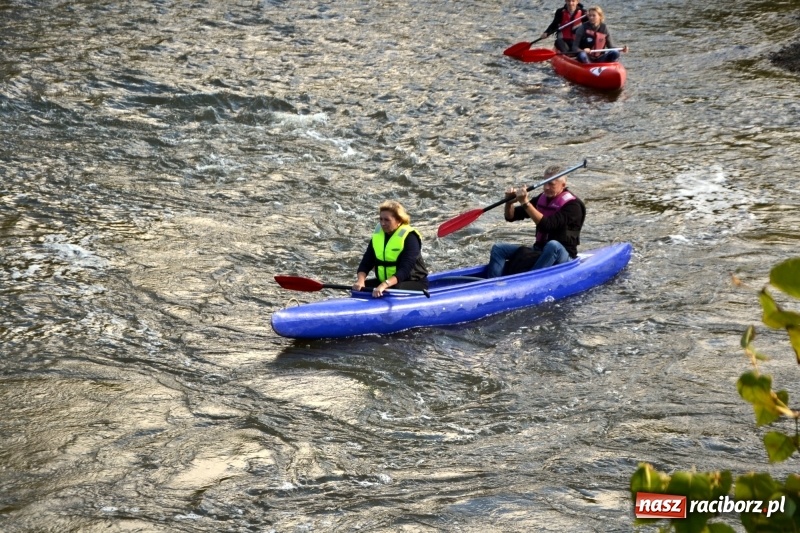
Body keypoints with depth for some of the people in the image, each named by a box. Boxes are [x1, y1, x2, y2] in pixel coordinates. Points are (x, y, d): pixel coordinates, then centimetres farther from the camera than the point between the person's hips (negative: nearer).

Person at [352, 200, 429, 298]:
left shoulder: (409, 237, -17)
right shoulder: (377, 235, 2)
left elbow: (405, 270, -28)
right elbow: (366, 263, -2)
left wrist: (384, 285, -42)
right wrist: (360, 280, -24)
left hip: (414, 282, -6)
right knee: (360, 288, -14)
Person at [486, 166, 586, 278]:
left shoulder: (572, 205, -12)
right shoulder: (542, 199, 10)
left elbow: (547, 225, -27)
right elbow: (511, 217, 11)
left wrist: (525, 203, -30)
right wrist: (509, 201, -10)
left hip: (563, 257, -7)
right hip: (539, 251, 7)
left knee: (553, 245, -41)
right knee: (498, 249, -6)